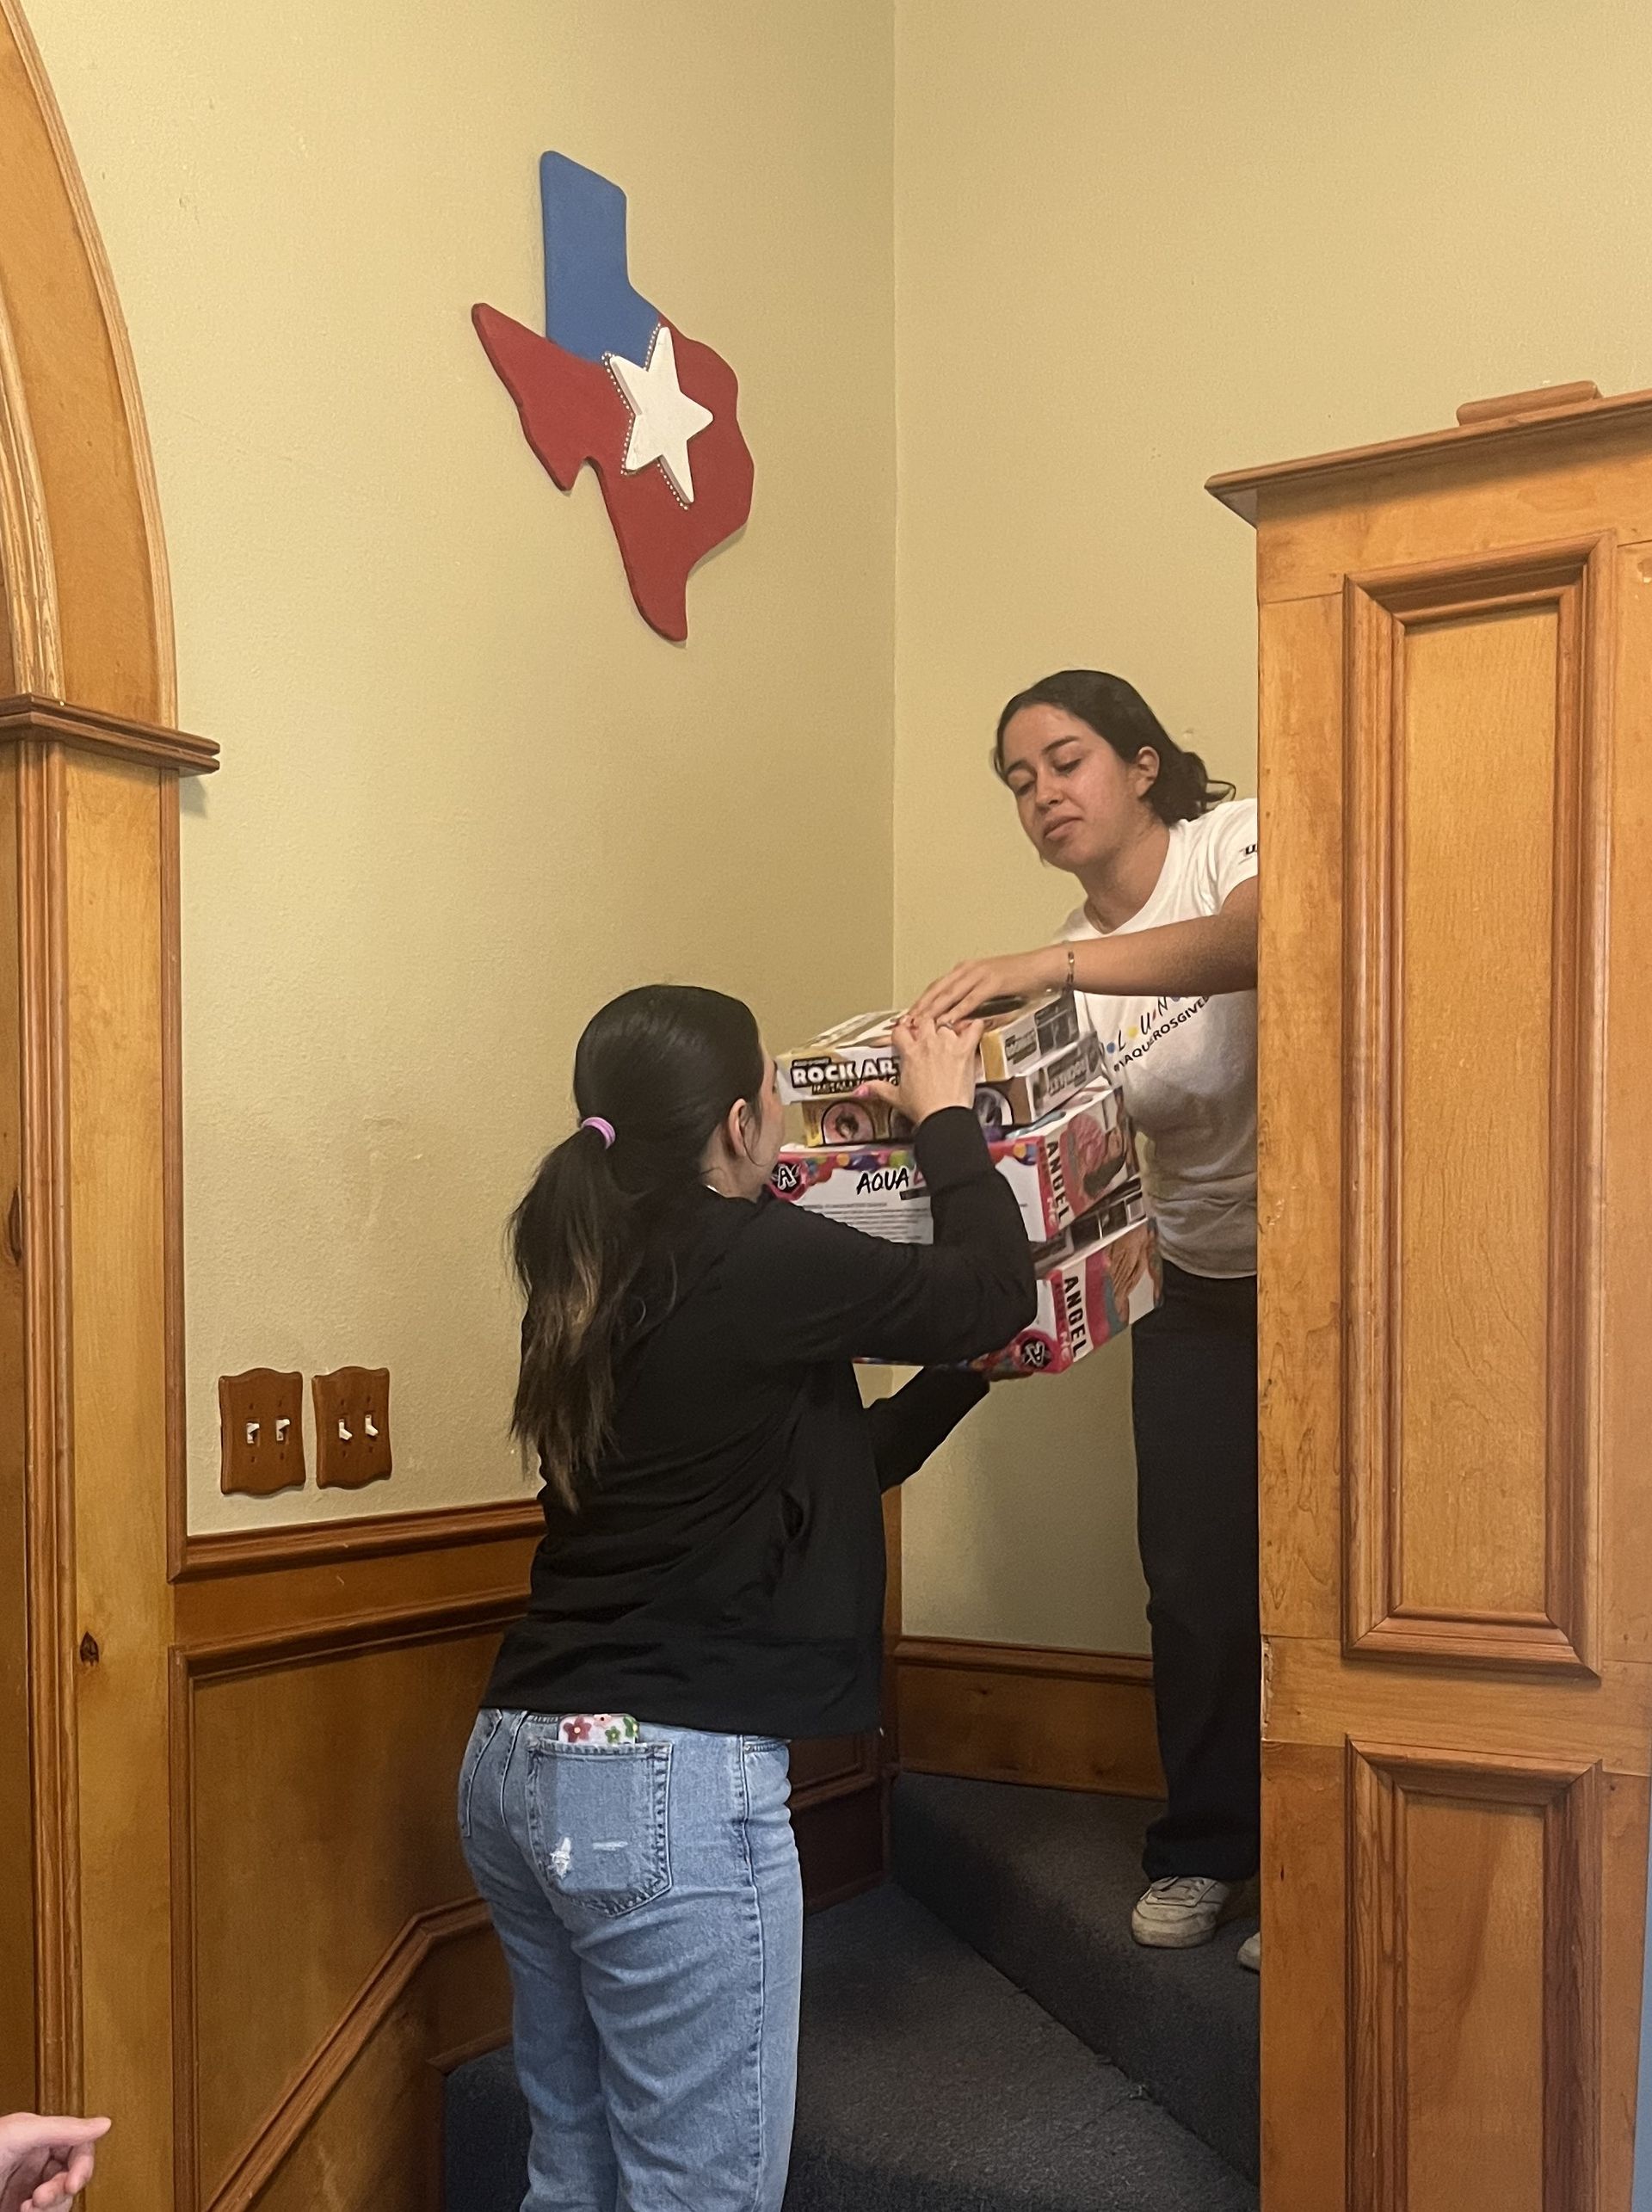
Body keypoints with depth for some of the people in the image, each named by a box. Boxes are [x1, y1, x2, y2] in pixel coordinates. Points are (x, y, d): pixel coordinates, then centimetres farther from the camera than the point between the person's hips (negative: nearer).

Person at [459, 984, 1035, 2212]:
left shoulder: (596, 1281, 11)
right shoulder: (760, 1263, -14)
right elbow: (995, 1290, -1)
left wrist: (965, 1374, 24)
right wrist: (949, 1116, 12)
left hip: (519, 1763, 9)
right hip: (670, 1783, -9)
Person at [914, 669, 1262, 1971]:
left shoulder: (1238, 838, -11)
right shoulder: (1073, 969, 4)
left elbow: (1261, 937, -36)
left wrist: (1047, 967, -43)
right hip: (1205, 1290, 5)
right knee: (1195, 1583, 6)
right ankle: (1203, 1852, 26)